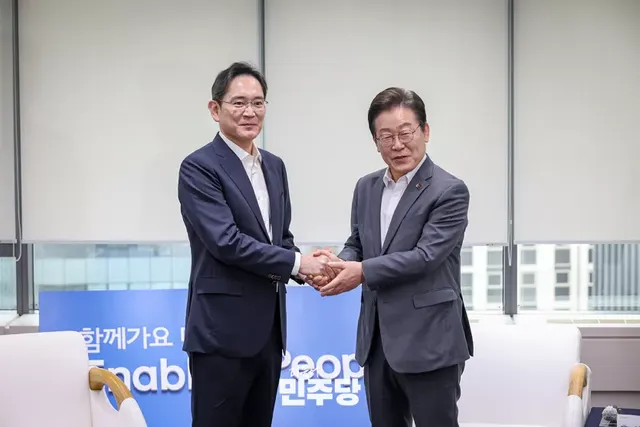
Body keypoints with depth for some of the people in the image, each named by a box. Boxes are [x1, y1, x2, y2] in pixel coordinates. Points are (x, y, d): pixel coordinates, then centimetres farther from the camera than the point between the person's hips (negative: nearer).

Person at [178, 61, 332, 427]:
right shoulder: (199, 167, -11)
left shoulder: (274, 165, 13)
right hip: (222, 331, -7)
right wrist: (296, 262, -15)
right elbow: (226, 242, -20)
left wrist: (307, 267, -4)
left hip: (268, 329, 8)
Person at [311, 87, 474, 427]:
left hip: (428, 342, -6)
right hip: (376, 340, 7)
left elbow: (426, 256, -18)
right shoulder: (366, 188, 11)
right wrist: (338, 263, -8)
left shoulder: (449, 191, -10)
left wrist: (362, 271, -20)